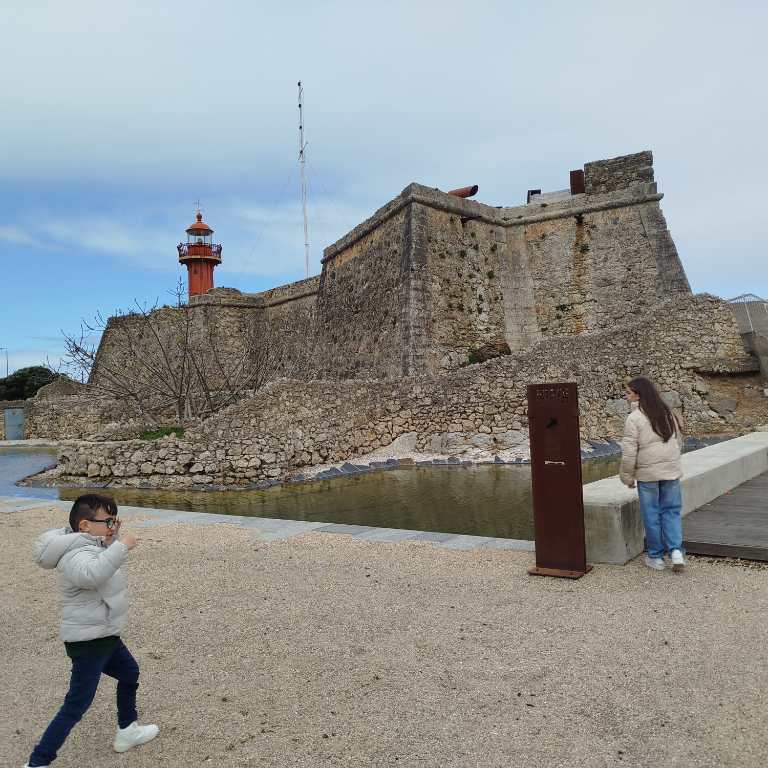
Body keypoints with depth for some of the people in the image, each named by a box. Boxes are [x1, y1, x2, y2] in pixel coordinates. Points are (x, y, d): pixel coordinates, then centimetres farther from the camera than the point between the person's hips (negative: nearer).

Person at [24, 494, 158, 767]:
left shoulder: (89, 546, 5)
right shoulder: (78, 555, -26)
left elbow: (103, 558, 27)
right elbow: (91, 574, -49)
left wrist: (112, 535, 8)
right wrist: (120, 547, -46)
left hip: (105, 636, 11)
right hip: (89, 643, -11)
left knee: (130, 673, 27)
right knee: (76, 706, -4)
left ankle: (127, 731, 43)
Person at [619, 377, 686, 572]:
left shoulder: (634, 418, -11)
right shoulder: (668, 414, 9)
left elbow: (629, 452, -12)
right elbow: (679, 442, 18)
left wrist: (627, 476, -2)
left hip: (647, 474, -5)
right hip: (671, 471, 5)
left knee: (651, 515, 5)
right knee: (671, 511, 12)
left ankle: (656, 557, 14)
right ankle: (676, 551, 0)